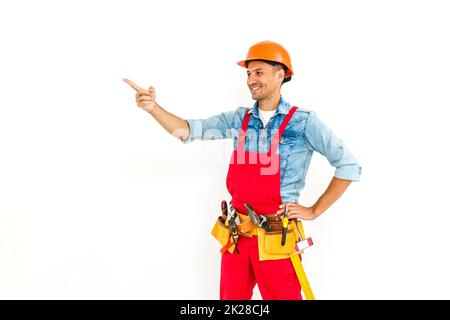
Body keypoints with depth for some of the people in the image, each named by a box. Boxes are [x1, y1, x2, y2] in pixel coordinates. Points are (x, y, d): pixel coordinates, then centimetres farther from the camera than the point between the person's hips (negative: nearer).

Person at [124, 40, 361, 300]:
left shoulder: (303, 121, -7)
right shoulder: (240, 119, 6)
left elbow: (349, 167, -4)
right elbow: (190, 131, 0)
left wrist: (314, 211, -5)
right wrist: (153, 108, -15)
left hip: (276, 239, -4)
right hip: (236, 234, 5)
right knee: (231, 297, 15)